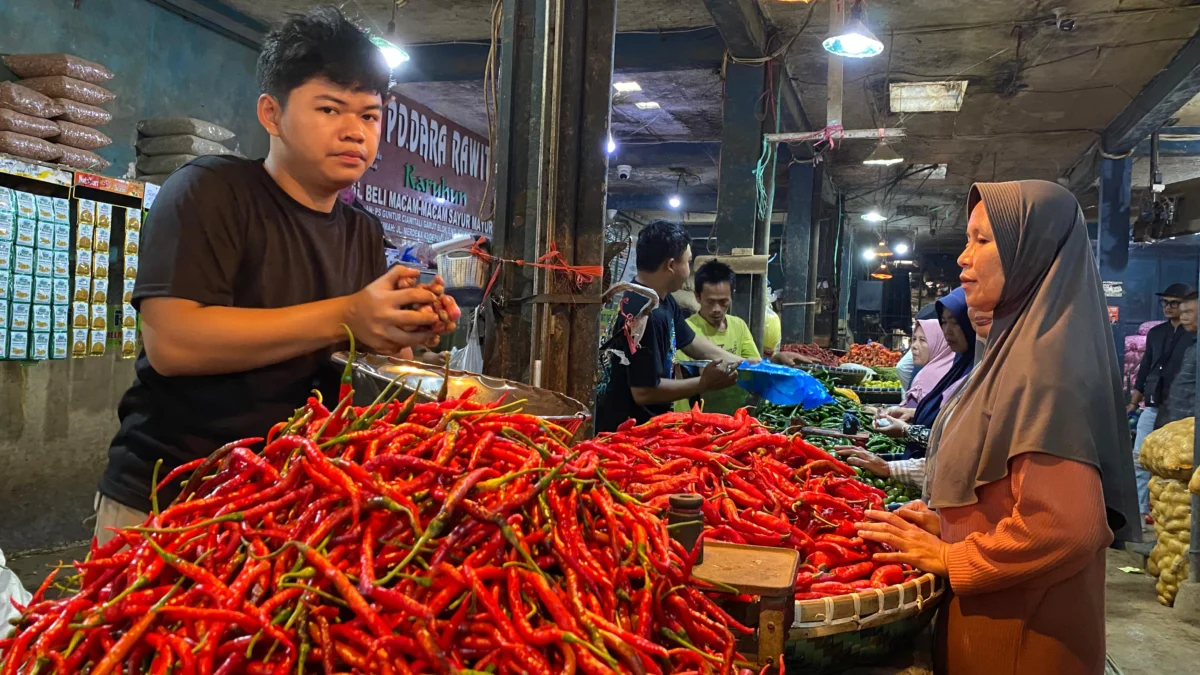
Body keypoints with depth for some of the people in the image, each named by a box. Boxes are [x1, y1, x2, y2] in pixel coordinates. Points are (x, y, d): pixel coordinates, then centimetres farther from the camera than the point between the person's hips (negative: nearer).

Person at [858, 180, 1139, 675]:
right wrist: (947, 521, 5)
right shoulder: (1019, 346, 7)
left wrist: (949, 558, -16)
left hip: (1019, 634, -8)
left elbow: (1062, 527, -28)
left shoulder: (1045, 364, -22)